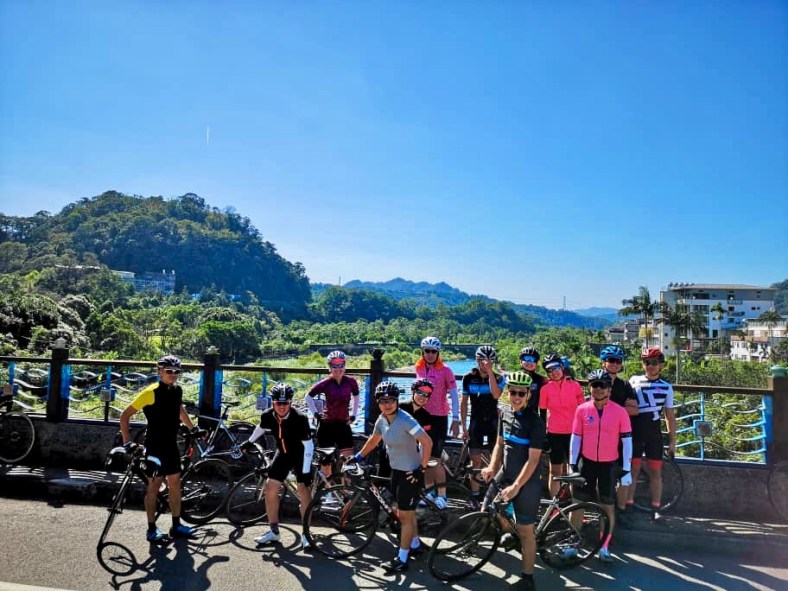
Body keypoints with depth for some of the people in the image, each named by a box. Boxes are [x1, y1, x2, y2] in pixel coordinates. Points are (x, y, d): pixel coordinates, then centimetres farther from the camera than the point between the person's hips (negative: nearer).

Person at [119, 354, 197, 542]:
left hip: (171, 445, 7)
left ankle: (176, 526, 23)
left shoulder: (177, 390, 3)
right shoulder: (151, 392, -17)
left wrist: (192, 428, 26)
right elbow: (125, 415, -16)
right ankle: (152, 529, 15)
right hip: (155, 446, -7)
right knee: (154, 485, 2)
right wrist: (127, 442, -19)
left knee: (175, 483, 12)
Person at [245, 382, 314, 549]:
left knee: (303, 489, -15)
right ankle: (273, 531, 13)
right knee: (270, 487, 0)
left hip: (300, 454, -5)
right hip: (283, 453, 5)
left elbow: (308, 445, -29)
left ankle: (306, 533, -5)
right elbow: (261, 428, 6)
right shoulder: (268, 416, -20)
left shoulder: (299, 418, -33)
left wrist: (306, 471, -30)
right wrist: (250, 441, 20)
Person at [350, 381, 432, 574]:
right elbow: (374, 439, 16)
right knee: (406, 513, 21)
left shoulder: (405, 420, -26)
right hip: (396, 470, 8)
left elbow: (427, 442, -27)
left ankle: (401, 559, 14)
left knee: (405, 516, 2)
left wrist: (422, 468, -22)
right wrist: (358, 457, 19)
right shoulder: (382, 420, -3)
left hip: (411, 473, -8)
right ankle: (416, 545, 41)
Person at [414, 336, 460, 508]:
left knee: (435, 458, -5)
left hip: (439, 418, -5)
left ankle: (442, 495, 9)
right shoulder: (419, 369, 5)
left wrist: (456, 419, -13)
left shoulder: (445, 370, -11)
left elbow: (454, 395, -9)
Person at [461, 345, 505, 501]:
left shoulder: (498, 378, -5)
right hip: (476, 422, 1)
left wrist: (490, 372, -25)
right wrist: (464, 426, 0)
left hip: (493, 422, 0)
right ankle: (475, 494, 12)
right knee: (476, 460, 3)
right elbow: (464, 403, 3)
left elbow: (496, 394, -25)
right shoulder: (468, 378, -2)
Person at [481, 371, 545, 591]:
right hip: (505, 474, 6)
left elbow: (533, 459, -20)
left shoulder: (535, 422, -19)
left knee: (526, 531, 3)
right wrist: (492, 467, -5)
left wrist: (516, 486, -22)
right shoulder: (505, 413, -1)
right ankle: (512, 533, 44)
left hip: (527, 481, -6)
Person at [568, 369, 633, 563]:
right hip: (586, 462, 1)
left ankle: (604, 547, 19)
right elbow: (575, 438, 0)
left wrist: (626, 470, -7)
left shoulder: (620, 412, -9)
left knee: (608, 506, 7)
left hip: (609, 464, -1)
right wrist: (572, 465, -1)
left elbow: (627, 441, -5)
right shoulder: (582, 410, -5)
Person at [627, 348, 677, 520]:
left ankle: (655, 509, 14)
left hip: (654, 435, 1)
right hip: (635, 433, -1)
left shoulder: (666, 387, 4)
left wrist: (672, 441, 6)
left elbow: (670, 416, 7)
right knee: (632, 470, 1)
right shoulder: (634, 381, 2)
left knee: (656, 472, 5)